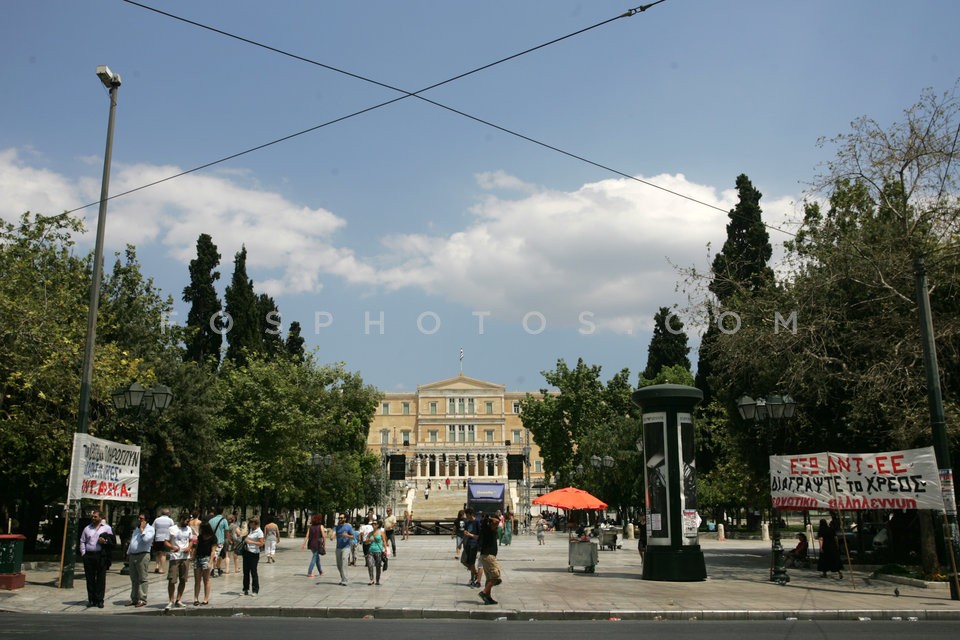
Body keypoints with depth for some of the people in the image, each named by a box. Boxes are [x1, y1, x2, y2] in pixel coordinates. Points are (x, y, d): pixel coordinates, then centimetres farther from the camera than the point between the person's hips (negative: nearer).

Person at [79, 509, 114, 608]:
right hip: (89, 556, 3)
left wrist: (105, 541, -13)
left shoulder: (107, 528, 8)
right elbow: (82, 541, 14)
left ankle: (100, 600, 3)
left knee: (101, 579, -2)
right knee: (90, 579, 5)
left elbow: (112, 541, 7)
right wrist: (83, 553, 3)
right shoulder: (87, 528, 16)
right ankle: (91, 599, 12)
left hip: (101, 556, -3)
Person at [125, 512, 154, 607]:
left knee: (142, 579, -4)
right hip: (132, 556, 8)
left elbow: (145, 539, -22)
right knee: (134, 579, 10)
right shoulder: (136, 529, 20)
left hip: (143, 556, -8)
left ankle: (142, 599, -2)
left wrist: (142, 529, -13)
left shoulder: (150, 529, -5)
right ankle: (134, 599, 16)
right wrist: (128, 553, 21)